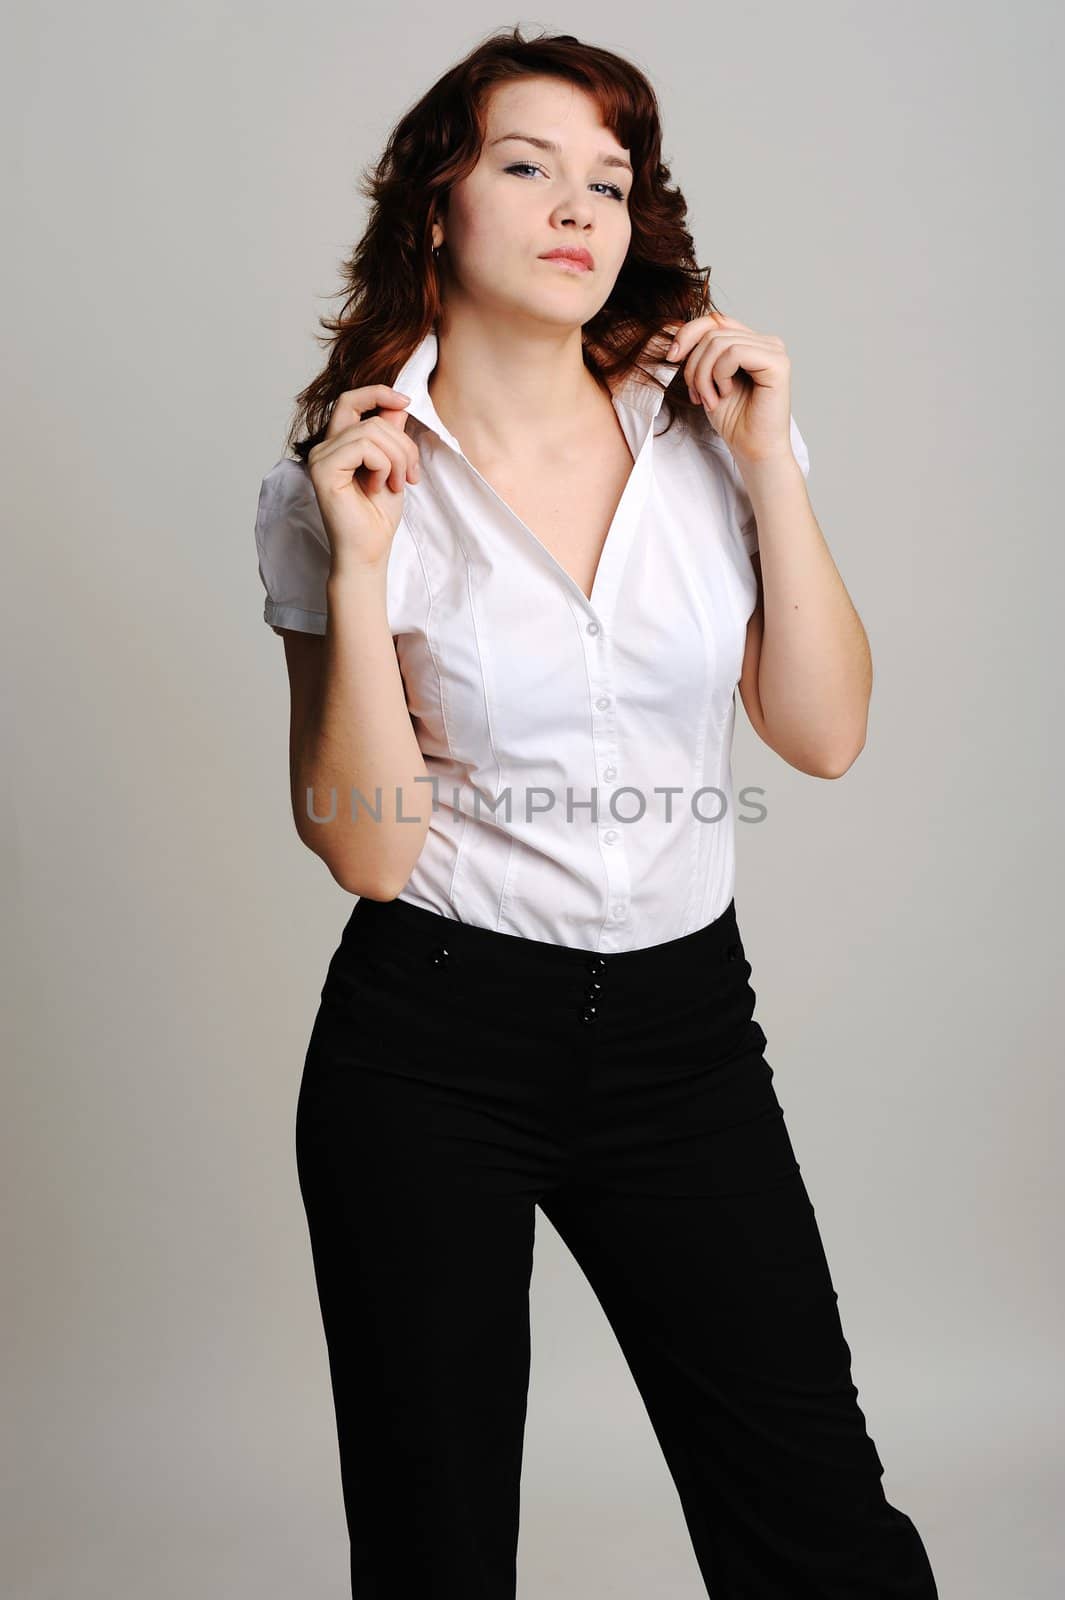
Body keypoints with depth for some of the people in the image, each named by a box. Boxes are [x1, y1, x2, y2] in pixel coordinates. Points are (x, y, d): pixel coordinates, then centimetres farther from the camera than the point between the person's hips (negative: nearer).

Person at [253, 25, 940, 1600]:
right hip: (429, 1043, -2)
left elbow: (826, 735, -1)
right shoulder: (342, 481, -5)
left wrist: (771, 467, -7)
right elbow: (365, 847, -9)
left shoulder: (707, 429, 3)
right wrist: (359, 564, -18)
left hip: (685, 1021, 2)